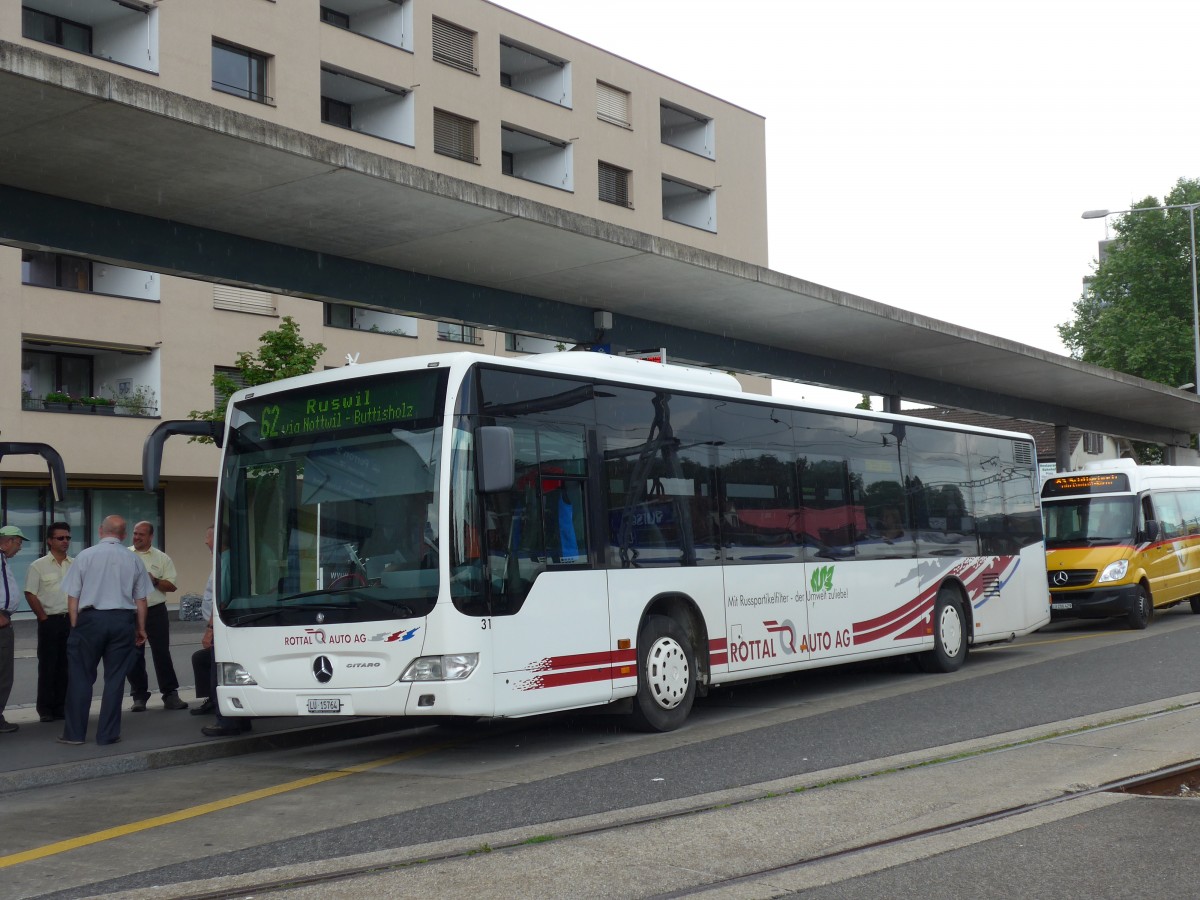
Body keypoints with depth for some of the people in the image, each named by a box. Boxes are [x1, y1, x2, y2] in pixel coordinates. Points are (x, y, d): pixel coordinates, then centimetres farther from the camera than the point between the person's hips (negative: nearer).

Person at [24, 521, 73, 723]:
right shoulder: (39, 566, -2)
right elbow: (30, 594, -5)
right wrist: (44, 618, -8)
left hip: (71, 621, 4)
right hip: (50, 621, -4)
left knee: (67, 666, 7)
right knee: (47, 666, -1)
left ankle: (62, 707, 14)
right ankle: (45, 710, 5)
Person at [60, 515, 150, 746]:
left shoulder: (85, 556, -2)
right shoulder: (134, 560, 3)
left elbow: (73, 597, -1)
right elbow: (141, 599, 6)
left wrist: (75, 627, 7)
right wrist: (141, 628, 15)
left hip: (90, 619, -1)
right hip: (123, 621, 1)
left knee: (80, 677, 7)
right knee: (115, 679, 6)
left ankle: (75, 733, 10)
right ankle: (108, 734, 9)